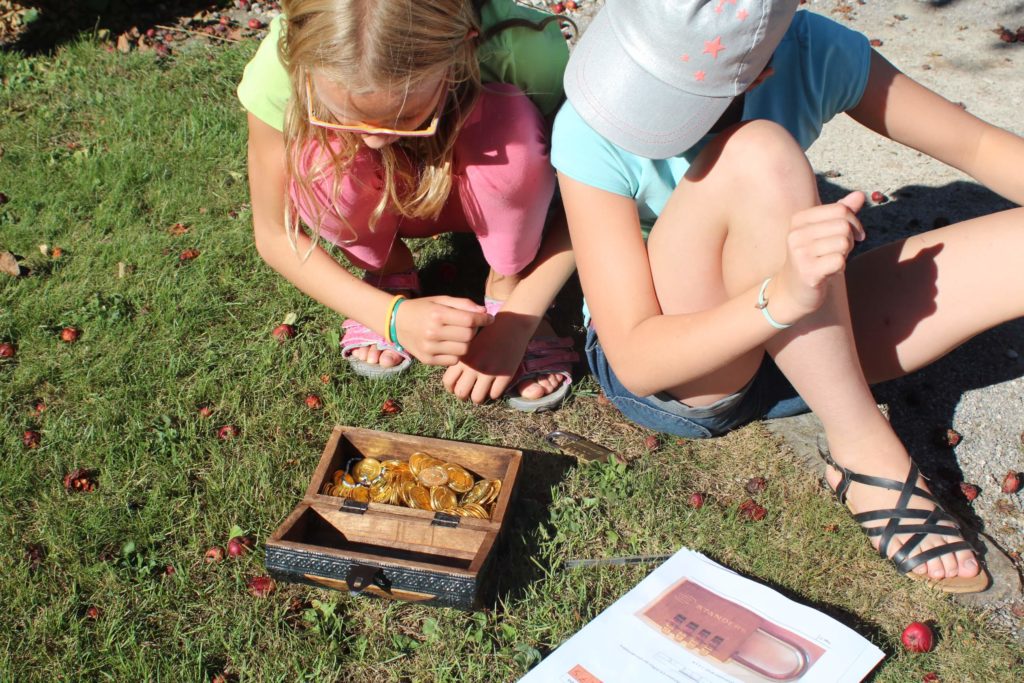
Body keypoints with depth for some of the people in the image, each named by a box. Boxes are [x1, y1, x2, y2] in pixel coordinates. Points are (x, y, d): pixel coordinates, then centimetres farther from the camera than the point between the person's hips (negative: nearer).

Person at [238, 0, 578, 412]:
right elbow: (274, 235, -19)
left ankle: (506, 286, -6)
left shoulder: (523, 49, -36)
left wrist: (515, 322, -30)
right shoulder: (283, 64, -32)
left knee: (509, 122, -33)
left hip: (487, 200, -1)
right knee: (319, 154, -32)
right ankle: (389, 272, 0)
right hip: (370, 204, 1)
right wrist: (392, 315, -33)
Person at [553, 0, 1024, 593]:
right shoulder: (593, 135, -24)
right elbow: (636, 361, -27)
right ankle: (866, 451, -18)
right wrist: (781, 297, -42)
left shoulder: (813, 52, -15)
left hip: (804, 352, 4)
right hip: (667, 376, -3)